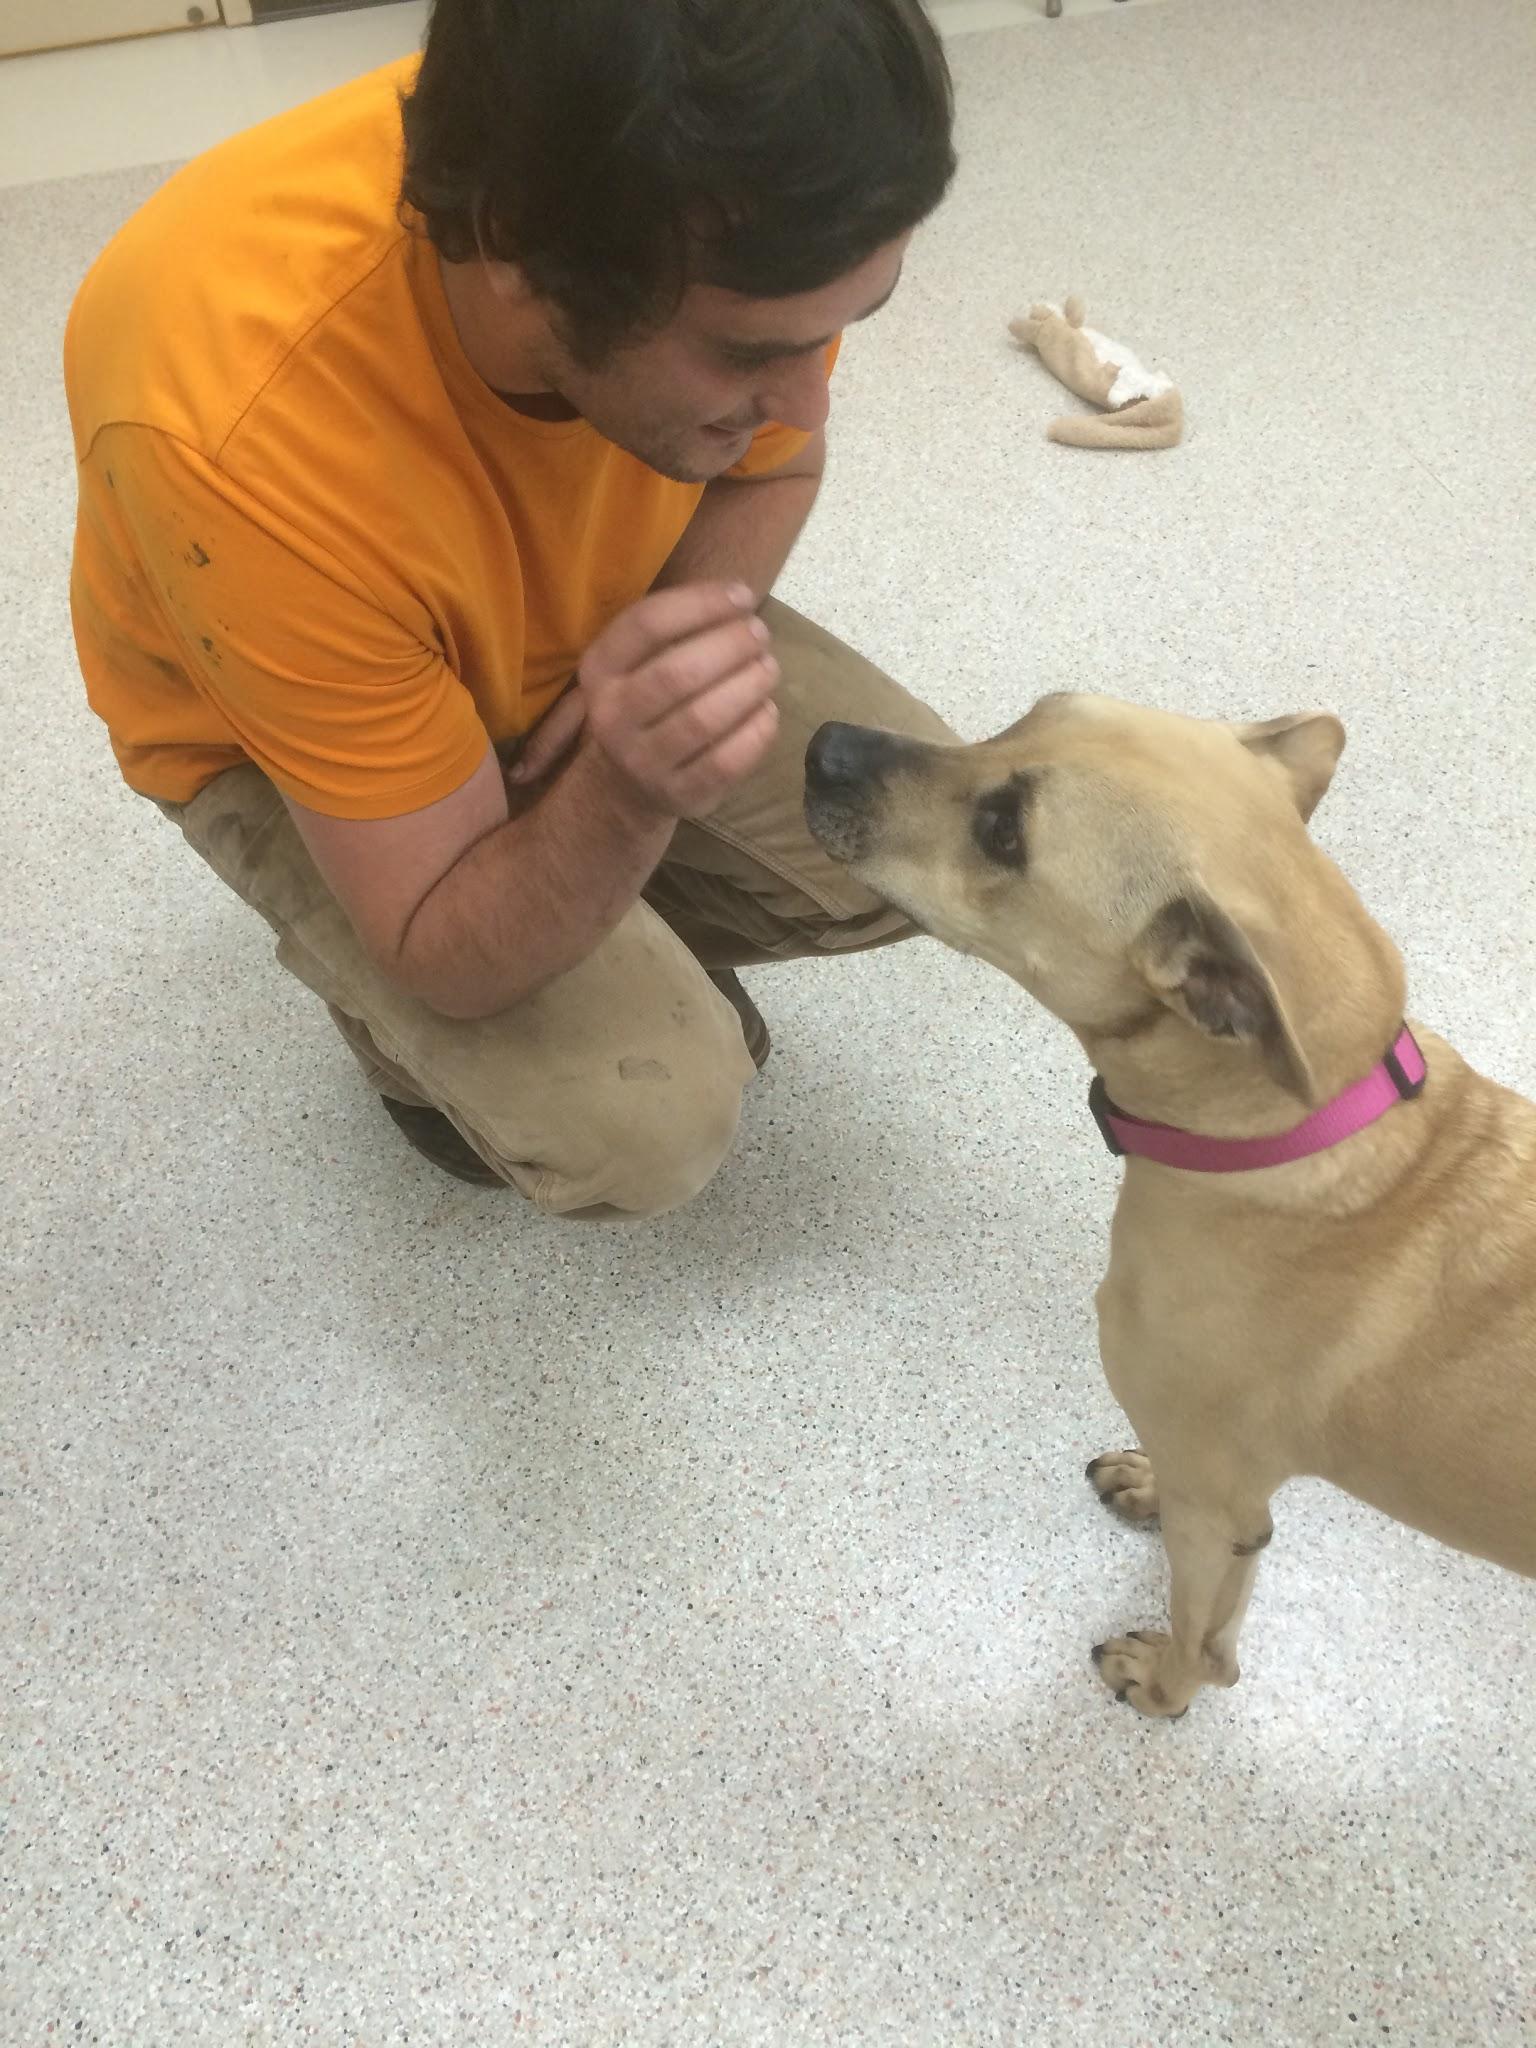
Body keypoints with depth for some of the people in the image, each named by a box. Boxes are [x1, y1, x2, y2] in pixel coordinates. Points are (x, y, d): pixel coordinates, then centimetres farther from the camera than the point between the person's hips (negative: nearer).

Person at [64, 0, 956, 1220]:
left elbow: (774, 470, -2)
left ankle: (637, 949, 17)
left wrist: (669, 659, -21)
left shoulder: (727, 220, -28)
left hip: (594, 633, 5)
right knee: (646, 1122, -21)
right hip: (274, 736, -4)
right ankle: (403, 1020, 11)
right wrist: (625, 800, -49)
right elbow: (460, 956, -29)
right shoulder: (246, 441, -41)